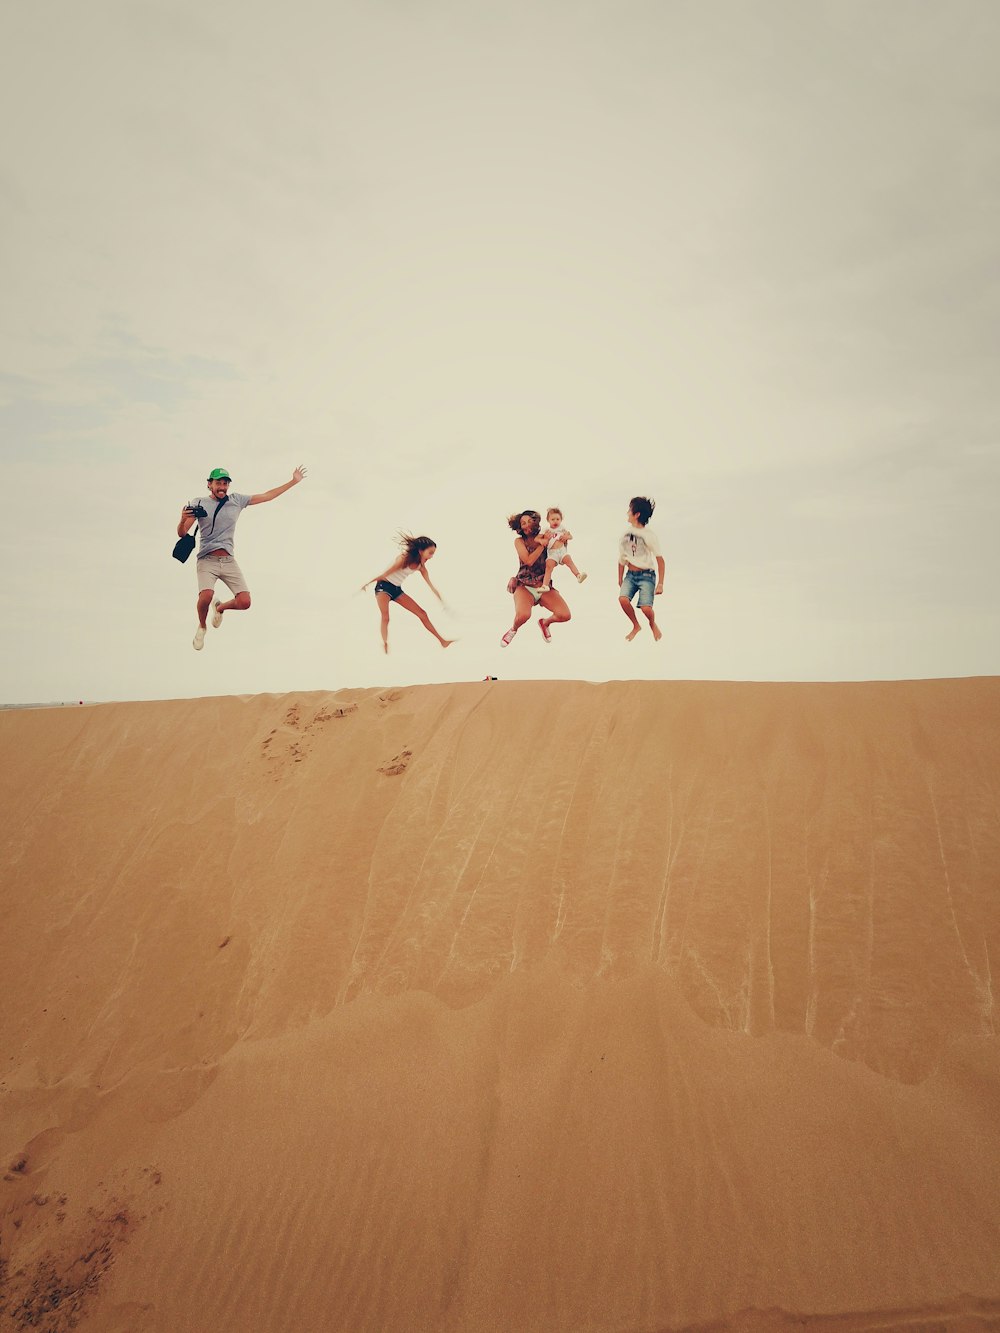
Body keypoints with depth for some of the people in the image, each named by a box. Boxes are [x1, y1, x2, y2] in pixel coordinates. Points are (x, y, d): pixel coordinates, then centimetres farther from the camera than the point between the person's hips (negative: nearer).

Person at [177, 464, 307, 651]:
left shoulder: (236, 500, 8)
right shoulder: (199, 503, 0)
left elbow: (266, 496, 13)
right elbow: (181, 533, -3)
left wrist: (294, 481, 13)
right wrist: (183, 519, -26)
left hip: (229, 561, 3)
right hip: (207, 560, -3)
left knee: (244, 602, -11)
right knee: (206, 596, -29)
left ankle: (220, 608, 26)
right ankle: (201, 627, 5)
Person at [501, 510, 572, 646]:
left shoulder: (543, 537, 6)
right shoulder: (519, 541, 0)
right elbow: (529, 561, -14)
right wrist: (543, 543, -13)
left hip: (544, 586, 3)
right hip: (524, 586, -3)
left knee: (565, 615, -17)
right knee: (523, 615, -34)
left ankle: (545, 622, 21)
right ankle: (514, 629, 6)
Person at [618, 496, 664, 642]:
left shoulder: (649, 535, -11)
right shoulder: (626, 532, 3)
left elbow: (660, 560, -9)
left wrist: (660, 584, -11)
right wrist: (620, 579, 18)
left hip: (646, 575, -4)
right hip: (630, 574, 4)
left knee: (646, 608, -19)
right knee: (623, 598, -23)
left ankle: (653, 624, 19)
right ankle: (636, 626, 4)